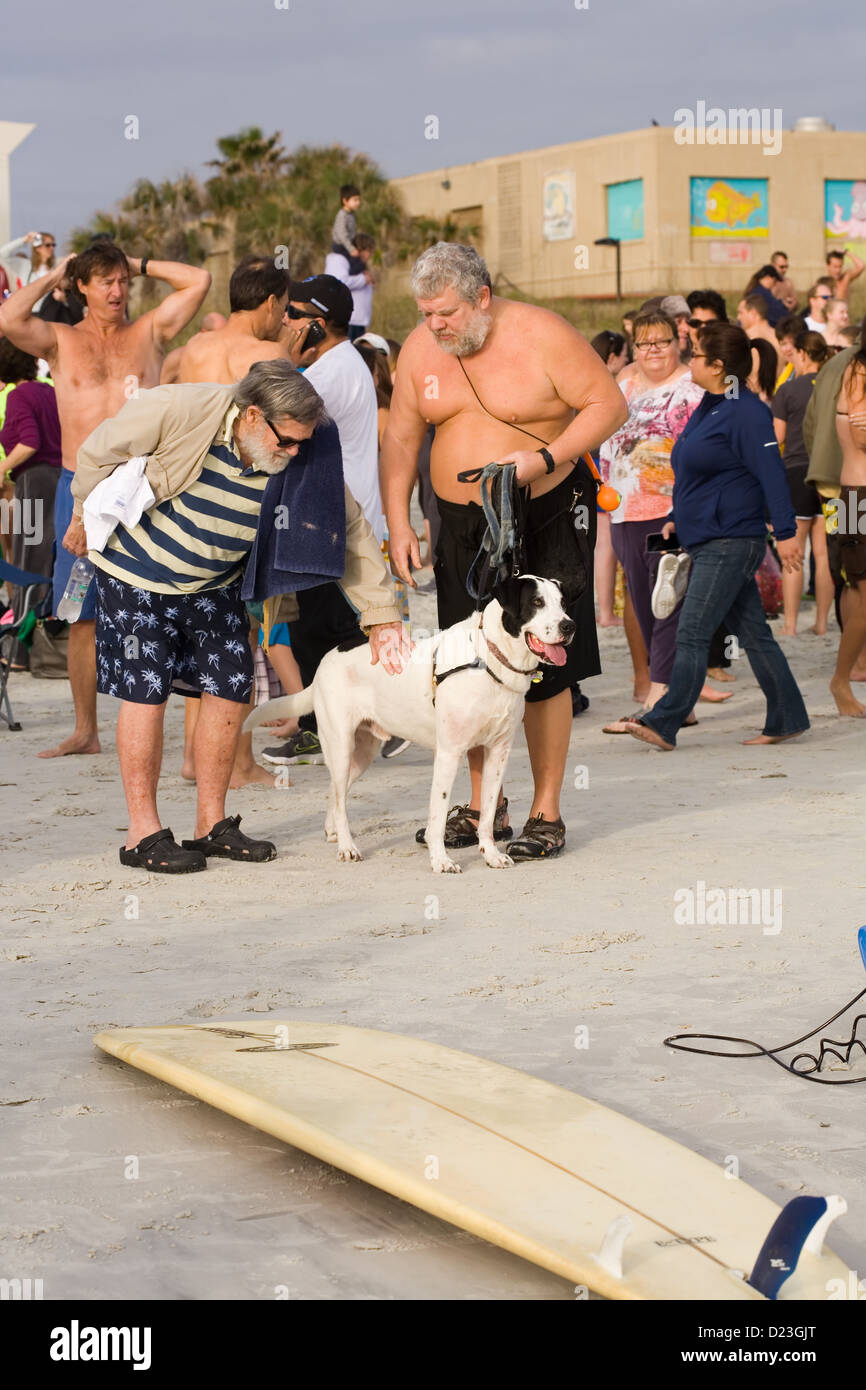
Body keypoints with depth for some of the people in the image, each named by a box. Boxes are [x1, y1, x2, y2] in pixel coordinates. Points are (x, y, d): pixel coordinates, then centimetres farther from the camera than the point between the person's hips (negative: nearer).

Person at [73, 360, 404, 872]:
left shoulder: (304, 465, -17)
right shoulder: (178, 410, -29)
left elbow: (350, 531, -9)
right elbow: (100, 452, -14)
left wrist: (380, 615, -11)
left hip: (215, 586, 5)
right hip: (137, 574, -4)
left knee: (230, 689, 0)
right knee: (146, 691, -7)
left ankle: (212, 824, 14)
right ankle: (144, 834, 0)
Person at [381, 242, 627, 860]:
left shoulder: (542, 335, -12)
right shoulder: (420, 349, 4)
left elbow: (609, 404, -11)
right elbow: (401, 438, 11)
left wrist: (545, 459, -22)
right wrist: (398, 523, 3)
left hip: (547, 519, -5)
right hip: (463, 526, 5)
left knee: (543, 670, -6)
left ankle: (547, 812, 3)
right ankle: (484, 806, 17)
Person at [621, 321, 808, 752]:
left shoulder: (746, 412, -14)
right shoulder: (708, 409, 16)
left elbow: (771, 473, -18)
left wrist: (785, 532, -22)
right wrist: (677, 519, 21)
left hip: (731, 542, -10)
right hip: (706, 540, 10)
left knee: (691, 633, -11)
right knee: (752, 632, 11)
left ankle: (664, 723, -11)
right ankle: (787, 719, 16)